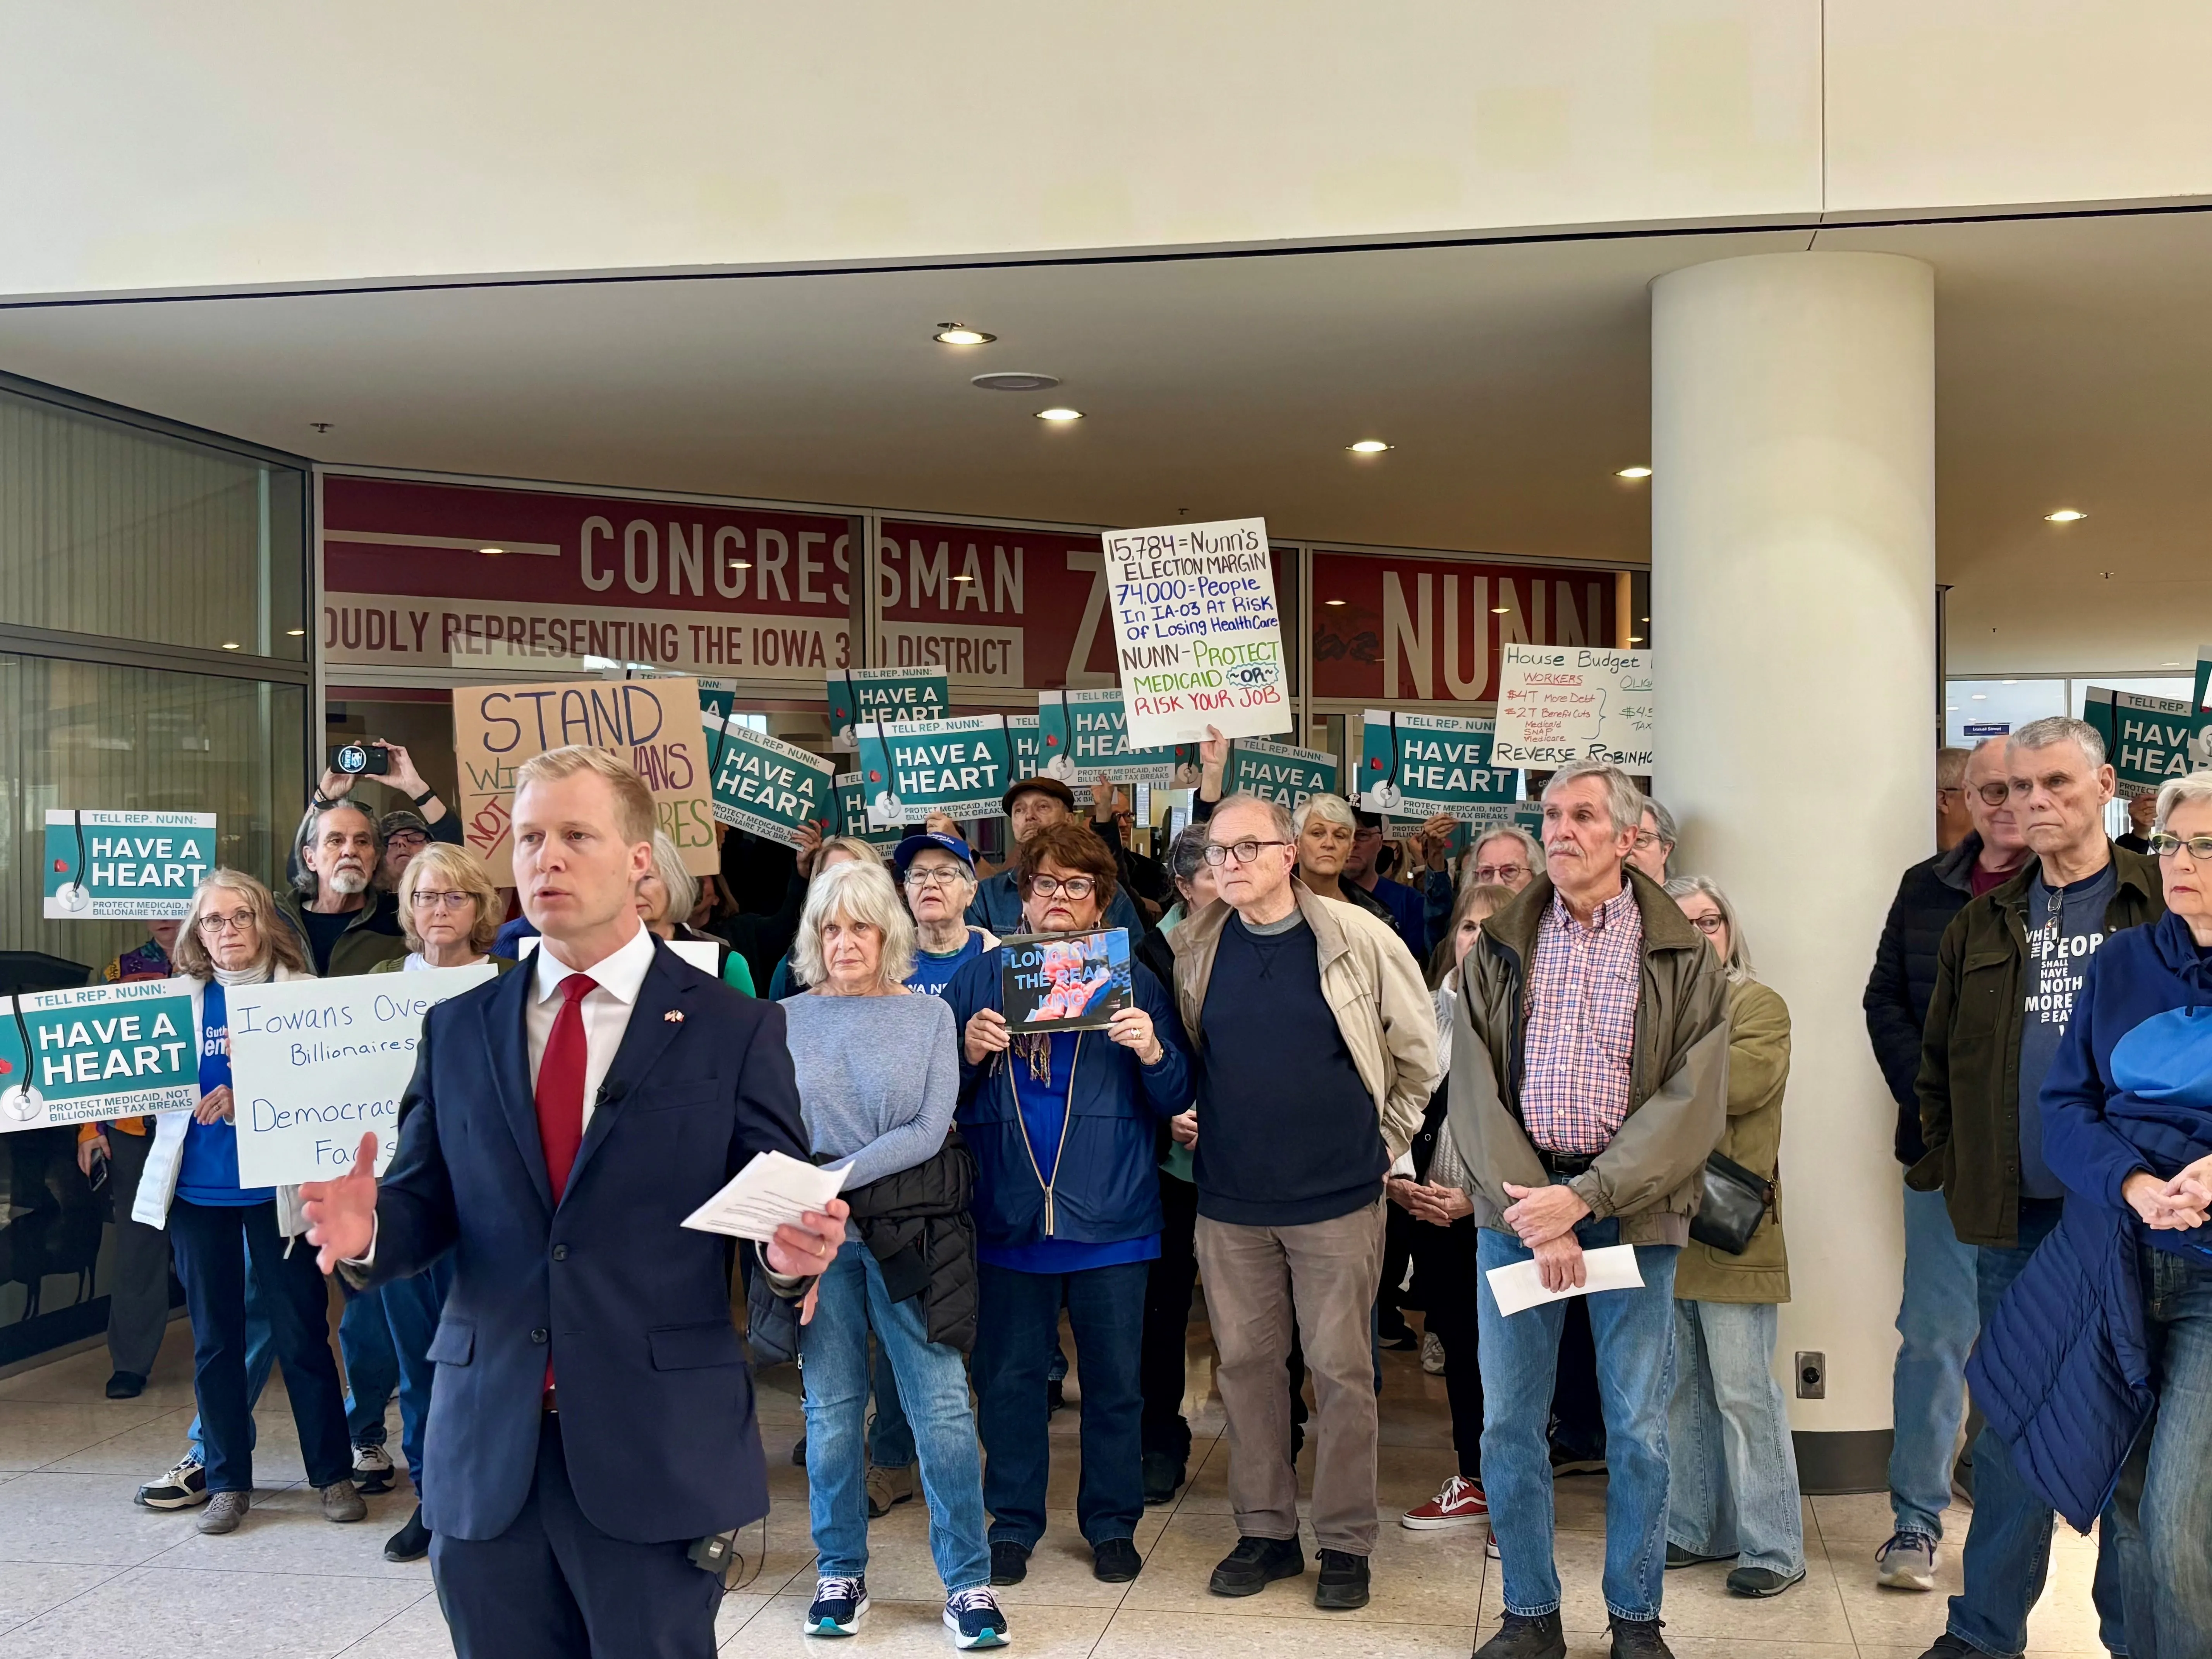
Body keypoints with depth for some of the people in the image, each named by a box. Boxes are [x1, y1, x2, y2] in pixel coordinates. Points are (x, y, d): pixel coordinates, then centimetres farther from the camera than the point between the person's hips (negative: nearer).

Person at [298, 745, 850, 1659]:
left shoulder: (733, 1028, -2)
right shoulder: (457, 1028, 8)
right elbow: (426, 1202, 7)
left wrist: (792, 1253, -23)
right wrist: (369, 1227, -14)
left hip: (659, 1453, -3)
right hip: (486, 1455, 3)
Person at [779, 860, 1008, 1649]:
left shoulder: (930, 1015, 3)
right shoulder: (786, 1020, 6)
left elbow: (928, 1130, -6)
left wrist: (836, 1177, -16)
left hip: (908, 1229, -1)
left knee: (942, 1405, -3)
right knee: (831, 1407, 8)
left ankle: (968, 1582, 9)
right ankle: (840, 1574, 24)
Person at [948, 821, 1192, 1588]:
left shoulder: (1133, 980, 5)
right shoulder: (979, 978, 7)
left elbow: (1175, 1099, 1)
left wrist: (1153, 1052, -18)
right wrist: (967, 1054, -14)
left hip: (1110, 1215, 0)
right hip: (1009, 1211, 1)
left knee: (1114, 1381, 9)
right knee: (1010, 1379, 10)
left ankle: (1113, 1524, 25)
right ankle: (1013, 1521, 26)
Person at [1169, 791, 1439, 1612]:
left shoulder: (1359, 939, -8)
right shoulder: (1193, 949, 1)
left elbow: (1419, 1052, 3)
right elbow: (1177, 1056, 16)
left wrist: (1384, 1138, 6)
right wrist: (1204, 1128, 8)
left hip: (1337, 1196, -3)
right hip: (1230, 1199, 3)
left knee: (1341, 1370, 5)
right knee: (1245, 1365, 11)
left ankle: (1346, 1542, 19)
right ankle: (1265, 1530, 25)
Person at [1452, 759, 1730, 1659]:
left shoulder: (1683, 957, 1)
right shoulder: (1497, 950, 7)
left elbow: (1692, 1101, -8)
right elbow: (1474, 1088, 0)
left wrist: (1583, 1197, -16)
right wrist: (1528, 1205, -12)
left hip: (1631, 1208, -2)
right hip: (1517, 1203, 2)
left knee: (1639, 1426, 5)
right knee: (1509, 1421, 6)